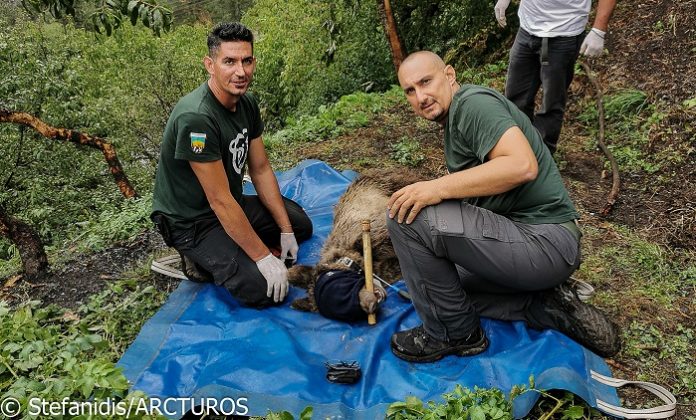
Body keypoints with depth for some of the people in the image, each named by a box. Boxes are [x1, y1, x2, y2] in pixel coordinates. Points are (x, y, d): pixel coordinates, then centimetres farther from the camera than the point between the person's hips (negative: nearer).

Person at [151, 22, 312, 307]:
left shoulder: (247, 103, -3)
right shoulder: (196, 117, -31)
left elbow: (261, 170, 3)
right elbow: (220, 201, -29)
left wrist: (286, 230, 1)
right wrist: (263, 257, -25)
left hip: (234, 204, 9)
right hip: (191, 221, -9)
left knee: (301, 224, 16)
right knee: (263, 290, -22)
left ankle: (229, 247, 10)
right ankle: (200, 258, 2)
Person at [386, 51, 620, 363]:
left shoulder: (472, 103, -13)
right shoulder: (454, 118, 19)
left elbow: (523, 165, -29)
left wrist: (439, 187, -28)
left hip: (542, 241, -11)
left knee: (408, 218, -20)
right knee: (441, 282, 25)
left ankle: (454, 334, -3)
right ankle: (548, 309, 10)